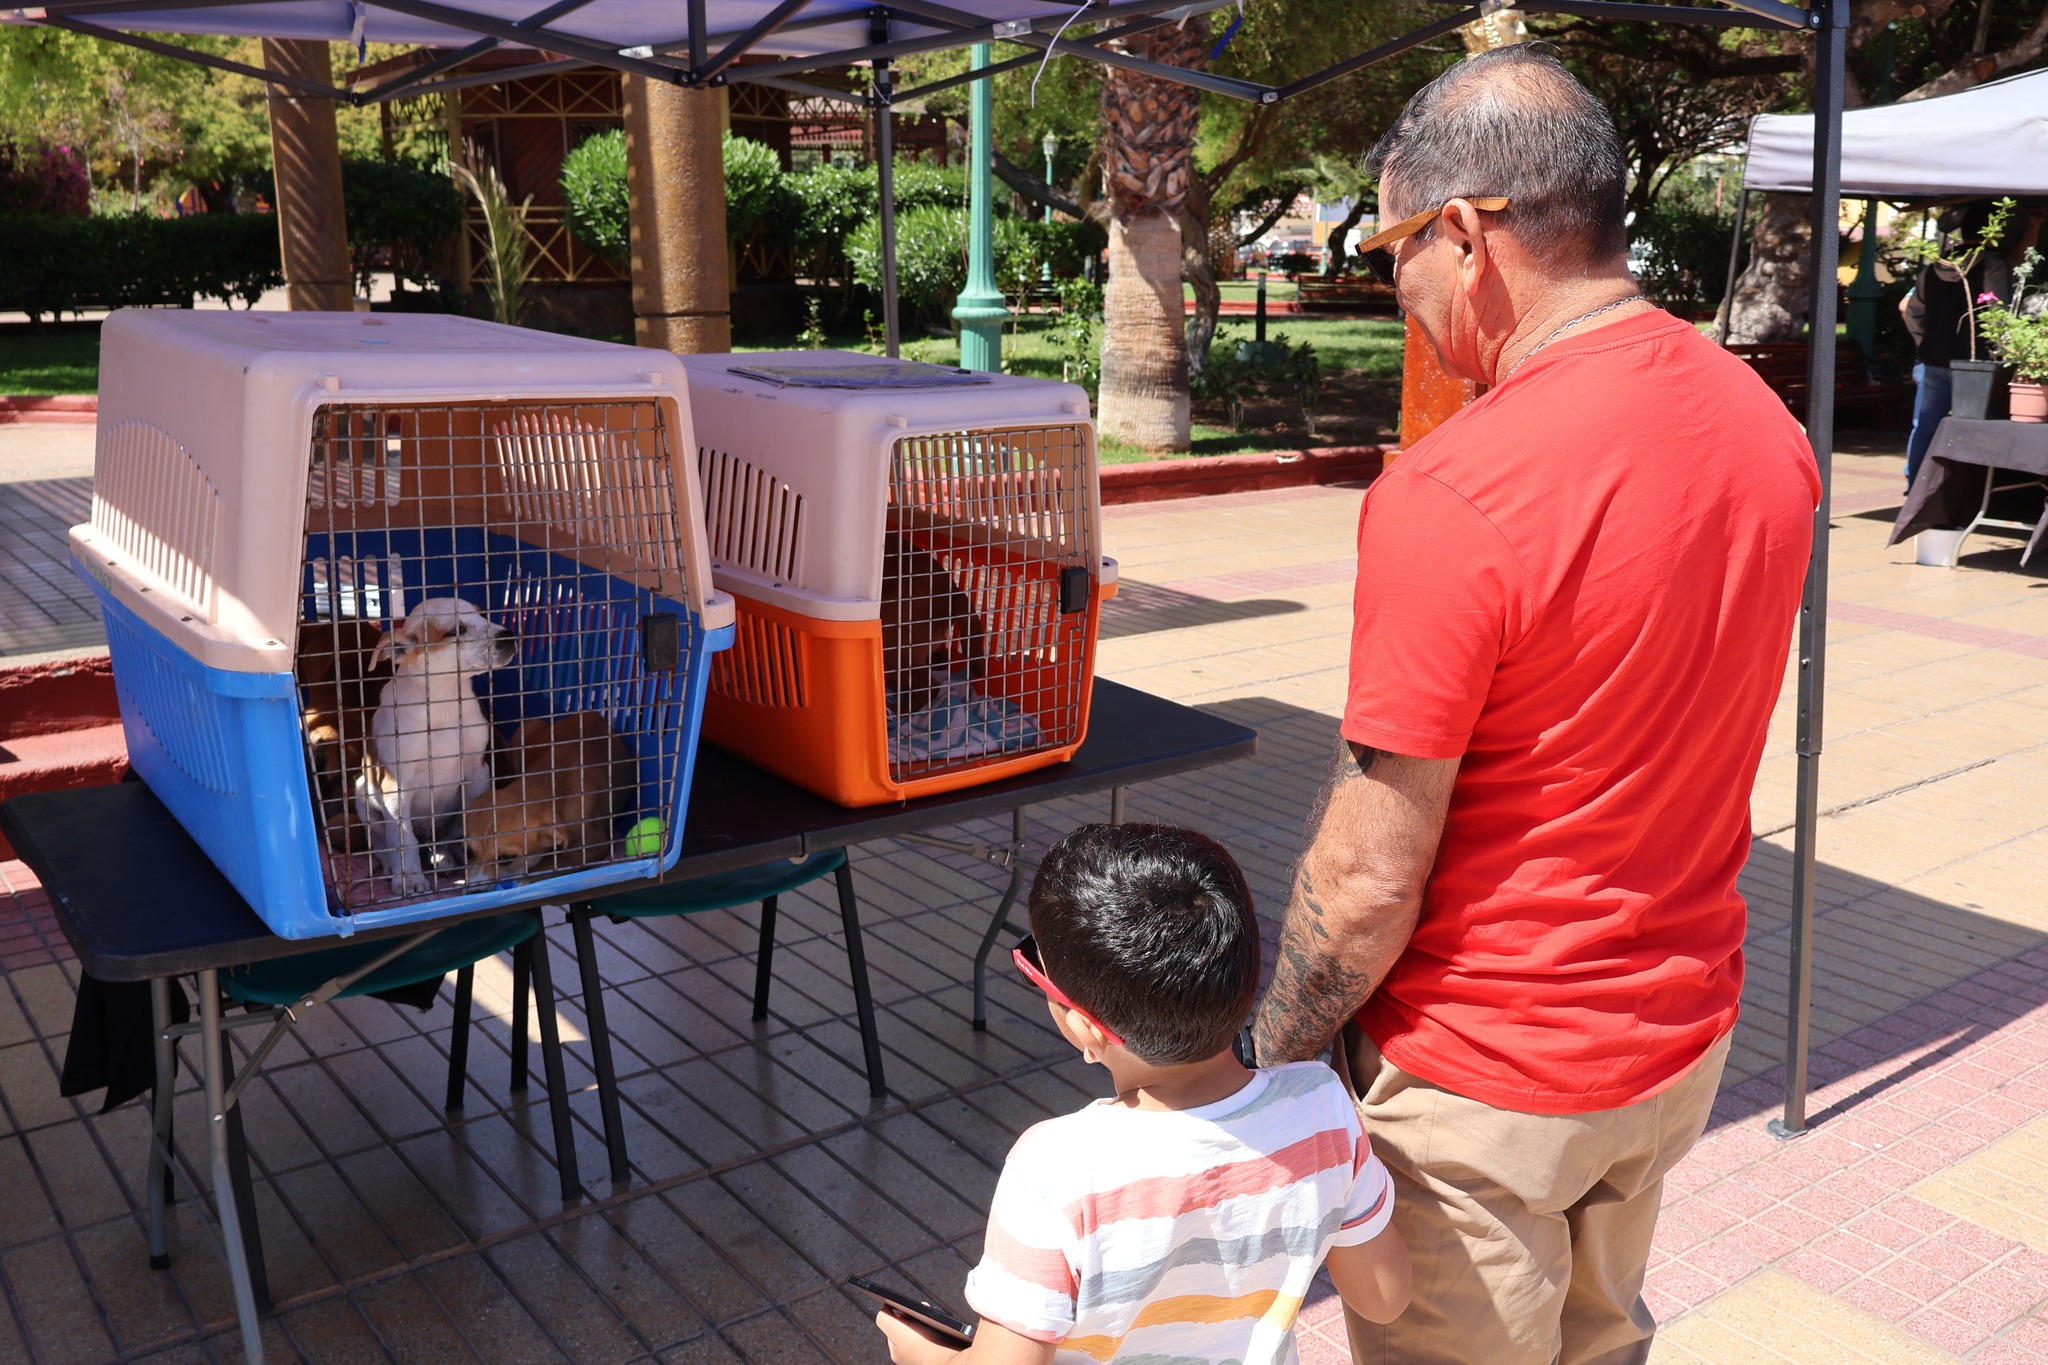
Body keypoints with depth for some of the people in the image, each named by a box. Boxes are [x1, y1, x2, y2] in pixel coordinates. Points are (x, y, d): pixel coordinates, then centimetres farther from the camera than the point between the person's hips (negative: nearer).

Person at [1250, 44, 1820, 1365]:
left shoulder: (1447, 499, -28)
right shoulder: (1766, 427, -3)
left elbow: (1369, 877, -22)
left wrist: (1272, 1058, -7)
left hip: (1488, 1076, -7)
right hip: (1684, 1031, 7)